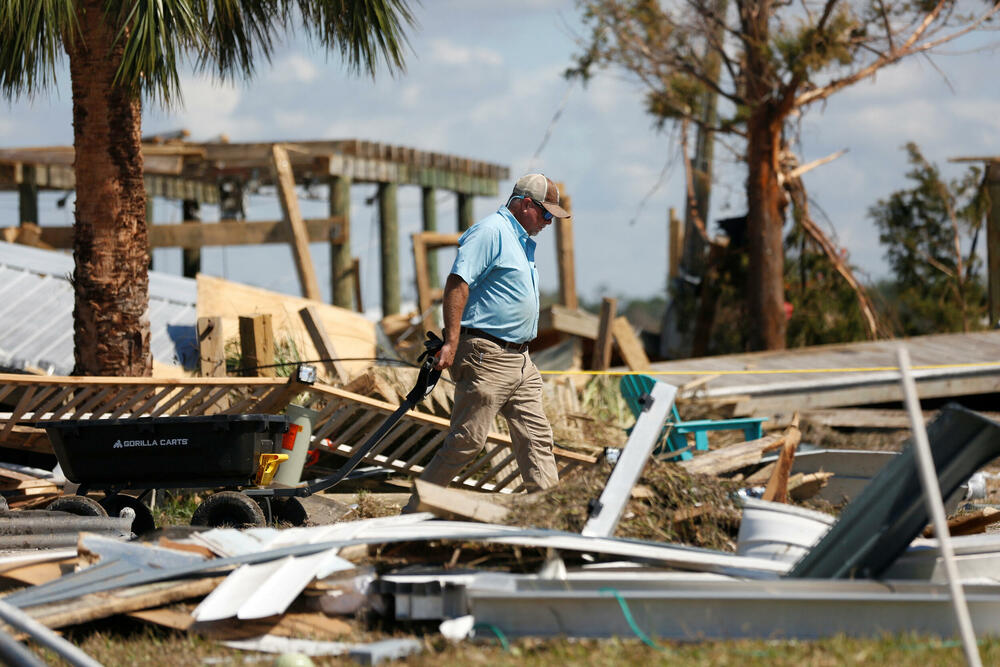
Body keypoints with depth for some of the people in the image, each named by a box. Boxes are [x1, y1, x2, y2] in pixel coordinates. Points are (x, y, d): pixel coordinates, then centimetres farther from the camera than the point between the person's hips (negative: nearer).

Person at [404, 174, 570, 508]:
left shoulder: (523, 240, 21)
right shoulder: (490, 232, -11)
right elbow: (458, 282, -20)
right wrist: (451, 341, -26)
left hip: (520, 359, 10)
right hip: (486, 358, -10)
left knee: (536, 436, 5)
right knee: (467, 440, -9)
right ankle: (415, 511, -2)